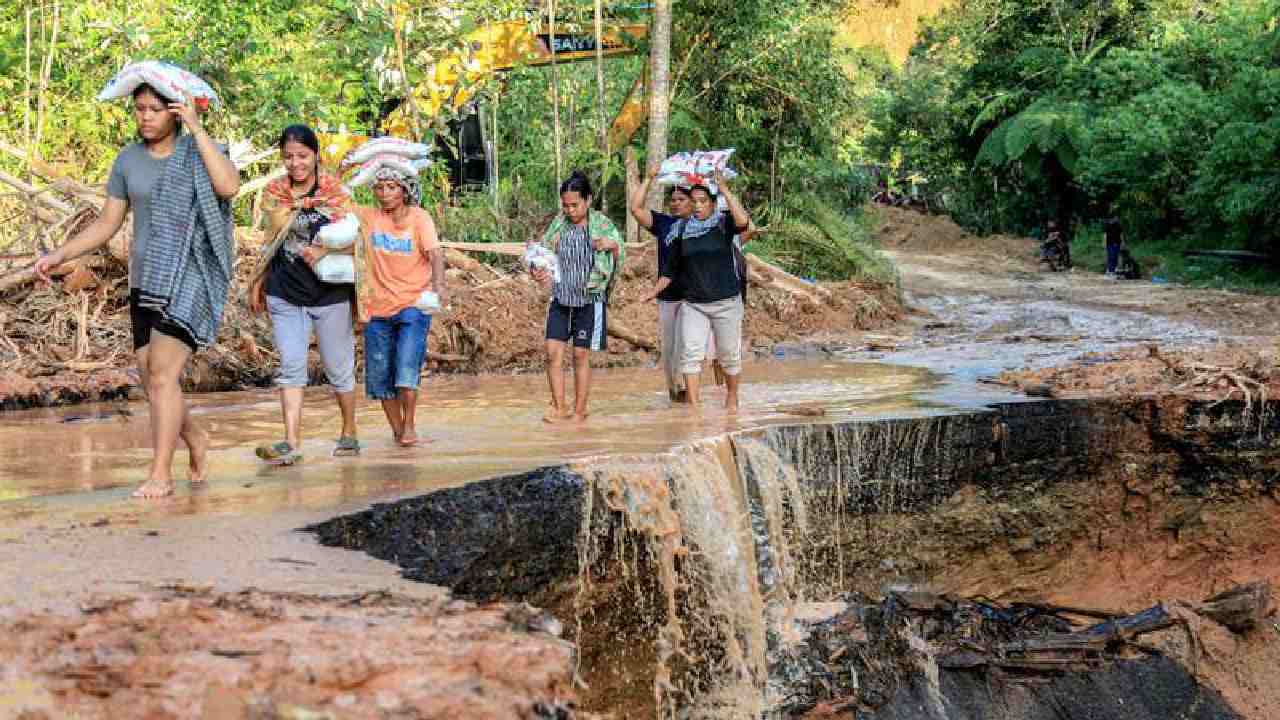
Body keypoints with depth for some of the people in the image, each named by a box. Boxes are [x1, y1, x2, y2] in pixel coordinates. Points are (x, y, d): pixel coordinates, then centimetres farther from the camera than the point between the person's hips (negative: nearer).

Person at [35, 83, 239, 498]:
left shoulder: (203, 151, -3)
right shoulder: (128, 161, 9)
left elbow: (229, 187, -24)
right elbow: (107, 225, 12)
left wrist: (196, 128, -21)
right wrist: (60, 255, -1)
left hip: (191, 281, -5)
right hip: (146, 282, 5)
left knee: (163, 375, -16)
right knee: (153, 383, 8)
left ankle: (160, 474, -12)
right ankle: (197, 441, 34)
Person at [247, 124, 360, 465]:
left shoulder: (336, 192, -6)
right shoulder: (274, 193, 4)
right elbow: (271, 243, 15)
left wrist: (324, 251, -22)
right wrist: (257, 285, 16)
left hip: (330, 293, -2)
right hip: (285, 293, 2)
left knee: (339, 368, 9)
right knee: (291, 367, -7)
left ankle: (349, 433, 27)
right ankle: (292, 443, -13)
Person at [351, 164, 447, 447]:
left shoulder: (419, 217, -6)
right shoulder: (368, 217, 3)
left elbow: (434, 253, -19)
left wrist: (439, 283, -35)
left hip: (412, 305, -4)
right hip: (377, 308, 4)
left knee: (407, 367, -17)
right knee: (379, 375, 7)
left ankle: (409, 426, -1)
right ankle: (397, 430, 23)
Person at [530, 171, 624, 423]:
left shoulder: (602, 225, -5)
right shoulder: (558, 225, 3)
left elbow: (620, 260, 0)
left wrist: (612, 245, -22)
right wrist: (538, 272, -11)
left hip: (589, 300, -3)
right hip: (561, 298, 3)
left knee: (581, 355, 2)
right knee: (553, 352, -4)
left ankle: (579, 411, 12)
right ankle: (559, 407, 7)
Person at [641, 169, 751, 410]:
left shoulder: (723, 224, -3)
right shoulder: (683, 230, 7)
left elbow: (743, 220, -27)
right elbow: (672, 268, 15)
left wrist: (724, 188, -24)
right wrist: (655, 291, 8)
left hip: (726, 302, -2)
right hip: (692, 304, 3)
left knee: (729, 353, 7)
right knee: (690, 352, -10)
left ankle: (732, 396, 28)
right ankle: (693, 404, -11)